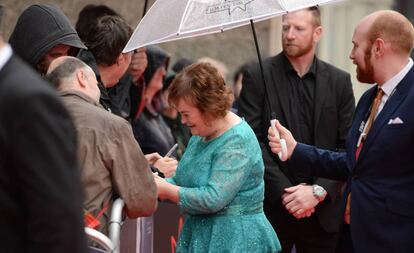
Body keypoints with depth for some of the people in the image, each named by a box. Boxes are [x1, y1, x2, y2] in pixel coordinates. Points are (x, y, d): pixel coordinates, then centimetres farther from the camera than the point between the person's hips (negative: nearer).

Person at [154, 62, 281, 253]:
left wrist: (167, 190, -13)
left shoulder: (237, 143, -17)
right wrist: (159, 184, -2)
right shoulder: (201, 135, 11)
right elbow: (187, 181, 18)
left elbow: (213, 199, -23)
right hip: (200, 237, 8)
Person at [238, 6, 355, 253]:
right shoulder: (257, 76, 0)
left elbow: (348, 147, 2)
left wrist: (318, 191, -10)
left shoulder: (339, 81, 6)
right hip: (272, 206, -1)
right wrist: (284, 191, -13)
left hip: (323, 210, 2)